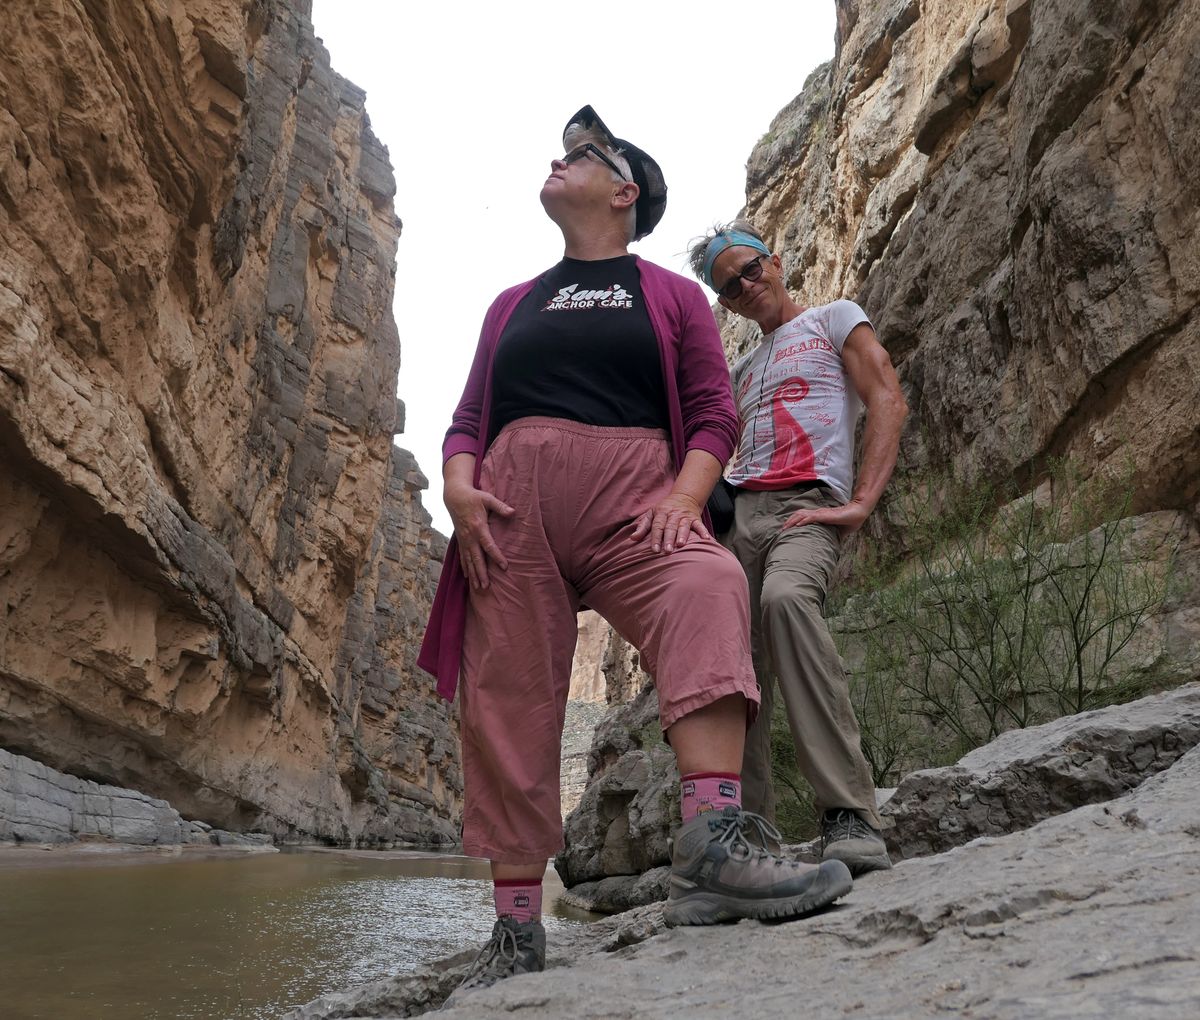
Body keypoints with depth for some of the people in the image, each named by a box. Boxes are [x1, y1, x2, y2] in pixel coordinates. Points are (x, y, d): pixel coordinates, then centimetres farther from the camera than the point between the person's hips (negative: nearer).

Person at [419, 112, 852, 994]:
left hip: (634, 499, -2)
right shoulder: (514, 306, 26)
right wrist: (459, 488, -1)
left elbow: (714, 411, 7)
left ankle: (715, 845, -43)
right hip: (512, 506, 3)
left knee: (707, 589, -34)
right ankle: (516, 930, 3)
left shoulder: (673, 297, 17)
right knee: (508, 703, -5)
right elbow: (468, 420, 20)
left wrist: (686, 495, -12)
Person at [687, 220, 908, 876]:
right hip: (733, 515, 6)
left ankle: (850, 819, -38)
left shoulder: (835, 319, 16)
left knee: (785, 598, -37)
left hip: (805, 504, -6)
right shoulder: (742, 372, 33)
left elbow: (888, 401, 1)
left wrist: (861, 503, -12)